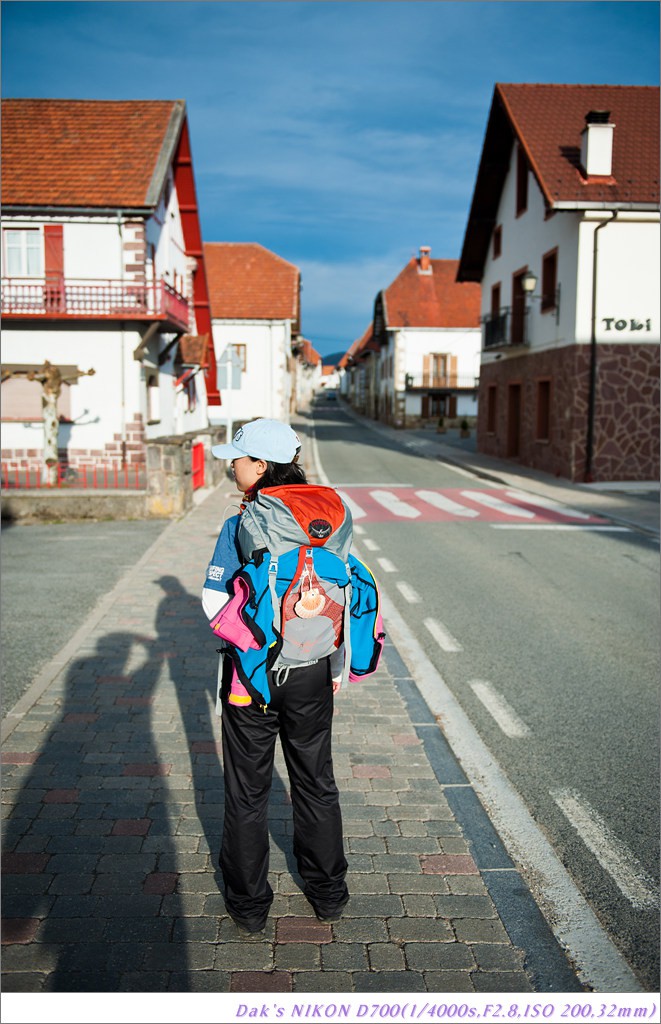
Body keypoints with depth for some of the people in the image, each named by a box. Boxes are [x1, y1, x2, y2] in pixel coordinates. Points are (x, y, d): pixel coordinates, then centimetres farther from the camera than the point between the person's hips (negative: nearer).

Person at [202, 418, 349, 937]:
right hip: (311, 670, 4)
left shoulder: (239, 528, -16)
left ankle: (249, 904, 26)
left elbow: (215, 602, -15)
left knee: (248, 790, 13)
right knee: (316, 782, 19)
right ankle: (328, 893, 34)